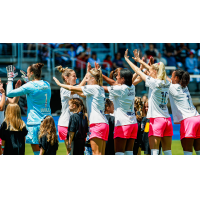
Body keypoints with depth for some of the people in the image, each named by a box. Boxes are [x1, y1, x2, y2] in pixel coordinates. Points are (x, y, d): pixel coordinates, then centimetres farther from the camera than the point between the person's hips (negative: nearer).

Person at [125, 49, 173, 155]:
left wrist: (127, 59, 11)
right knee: (167, 151, 7)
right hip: (167, 120, 7)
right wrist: (139, 60, 32)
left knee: (154, 151, -7)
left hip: (156, 119, -7)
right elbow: (155, 70, 24)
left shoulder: (154, 82, -9)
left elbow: (138, 71, -1)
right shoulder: (166, 83, 9)